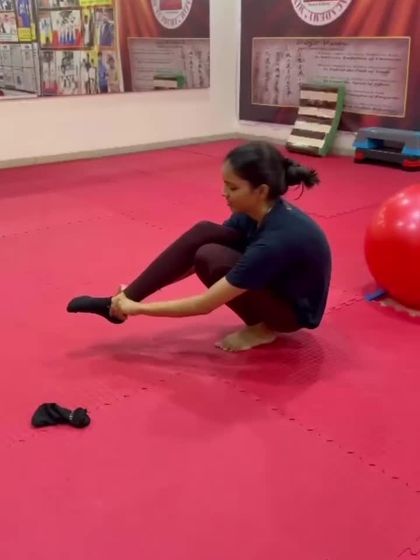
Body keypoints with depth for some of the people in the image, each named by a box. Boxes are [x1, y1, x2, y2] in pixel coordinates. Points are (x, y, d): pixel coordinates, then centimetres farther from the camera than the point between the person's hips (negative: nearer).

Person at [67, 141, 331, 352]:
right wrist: (133, 295, -10)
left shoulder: (276, 240, -37)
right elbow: (201, 243, -3)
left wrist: (138, 308, -24)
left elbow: (205, 304, -34)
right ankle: (120, 301, -12)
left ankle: (263, 328, -6)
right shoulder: (255, 213, -12)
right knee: (203, 233, -17)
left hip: (293, 310, -7)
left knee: (211, 258, -29)